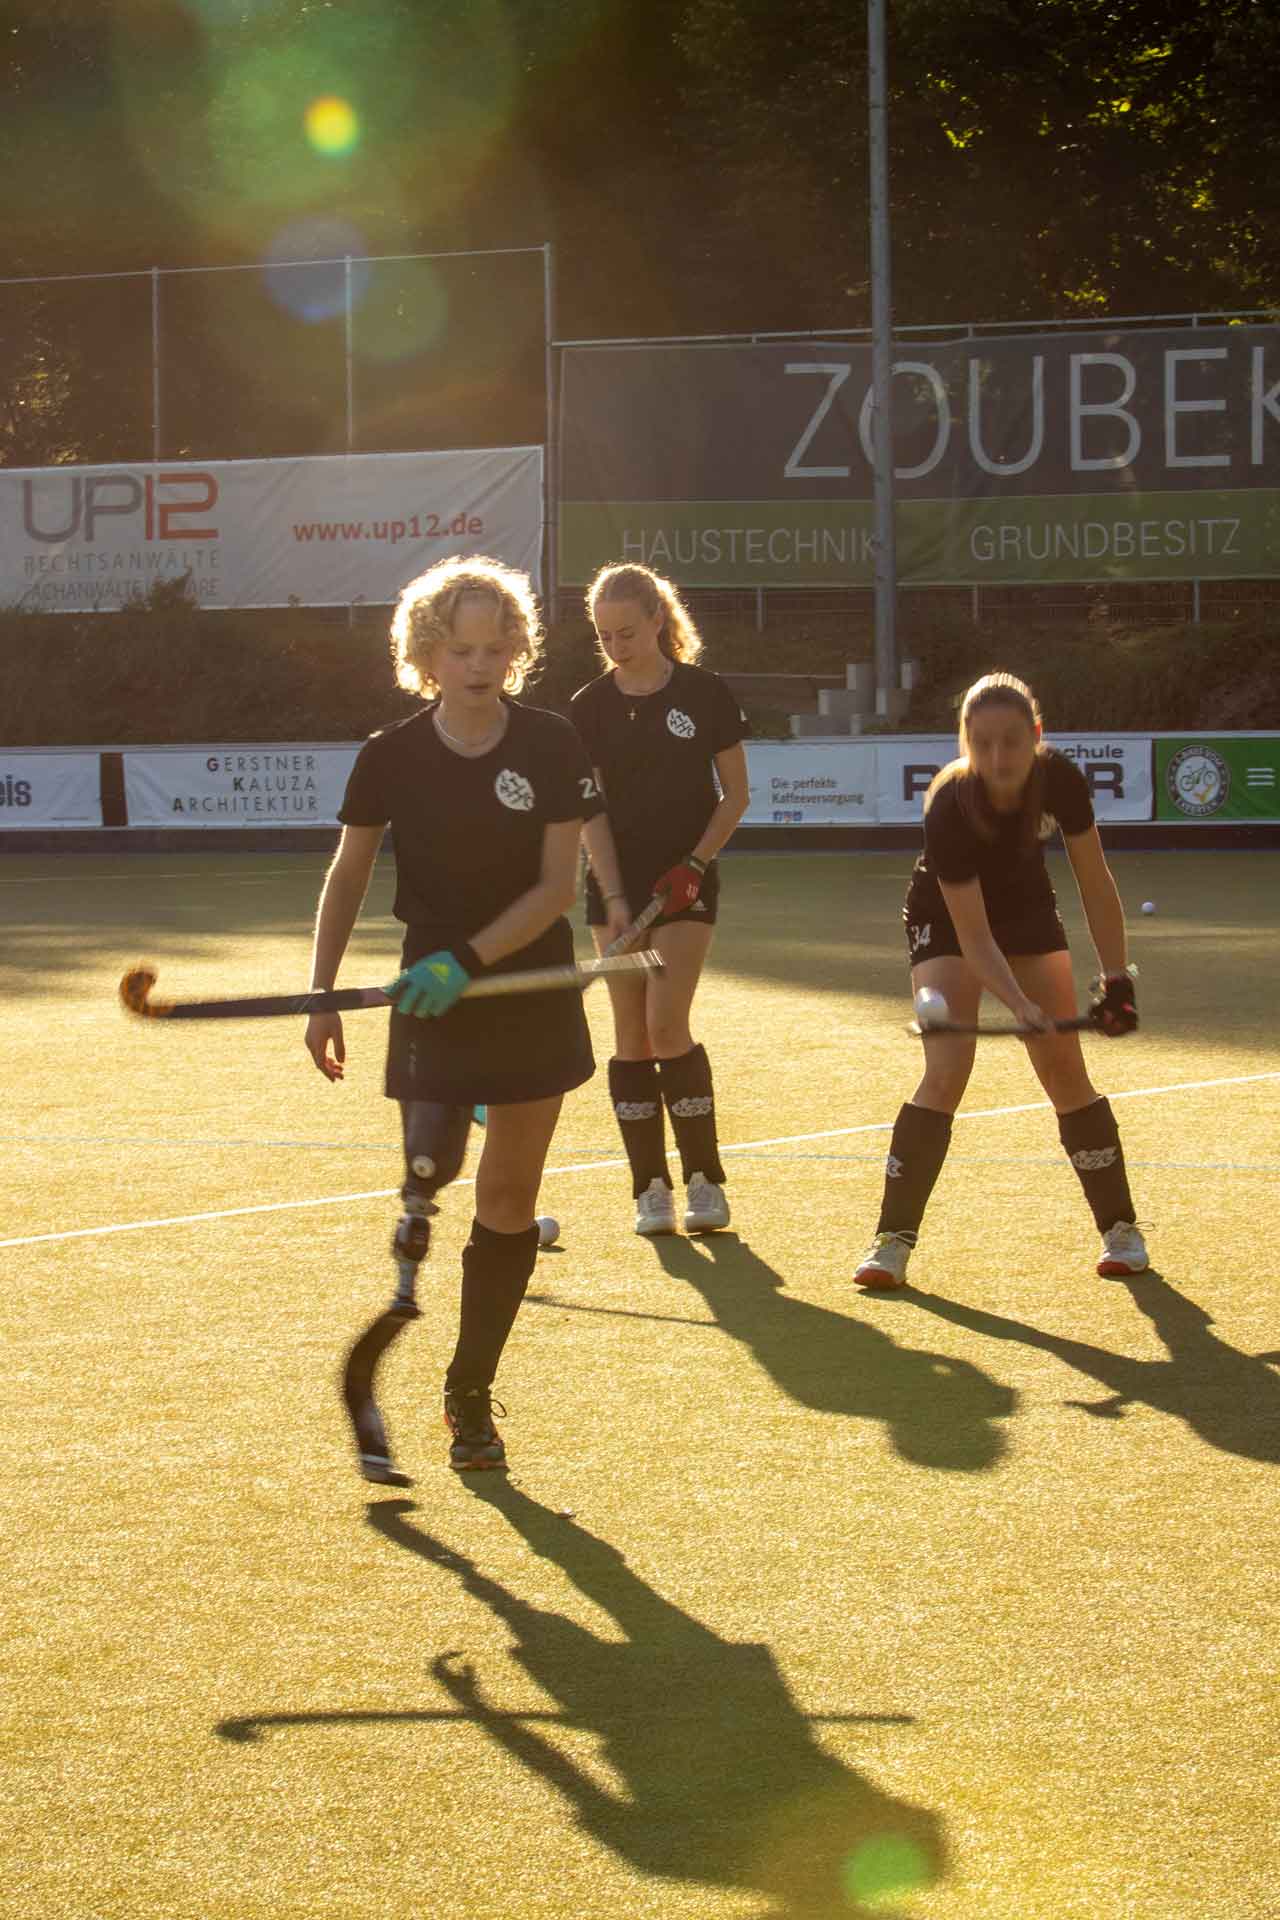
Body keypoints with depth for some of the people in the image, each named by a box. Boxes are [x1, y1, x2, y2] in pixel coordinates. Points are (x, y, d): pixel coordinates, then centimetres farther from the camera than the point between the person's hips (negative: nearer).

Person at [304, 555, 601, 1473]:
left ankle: (472, 1395, 16)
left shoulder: (552, 748, -7)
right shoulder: (391, 758, -5)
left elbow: (557, 887, -9)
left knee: (509, 1199, 6)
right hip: (432, 991, -1)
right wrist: (321, 996, 0)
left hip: (533, 988, 1)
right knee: (430, 1169, -22)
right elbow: (348, 876, 6)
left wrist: (466, 961, -20)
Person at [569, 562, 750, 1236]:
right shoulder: (589, 707, 2)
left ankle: (704, 1179, -2)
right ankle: (650, 1188, 5)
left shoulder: (705, 693, -3)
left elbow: (735, 795, 2)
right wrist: (614, 898, -13)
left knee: (667, 1026, -12)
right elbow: (589, 809, -2)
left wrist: (695, 863, -10)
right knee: (631, 1036, 0)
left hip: (685, 883, -2)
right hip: (616, 884, 3)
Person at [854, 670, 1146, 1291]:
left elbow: (1095, 883, -11)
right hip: (946, 918, -3)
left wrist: (1115, 977, -12)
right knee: (946, 1072, -17)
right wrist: (1021, 1006, -45)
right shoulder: (950, 807, -37)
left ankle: (1119, 1228, 15)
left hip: (1029, 911, 3)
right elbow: (974, 938, -33)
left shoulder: (1059, 780, -27)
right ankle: (892, 1240, -12)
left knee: (1065, 1071, 0)